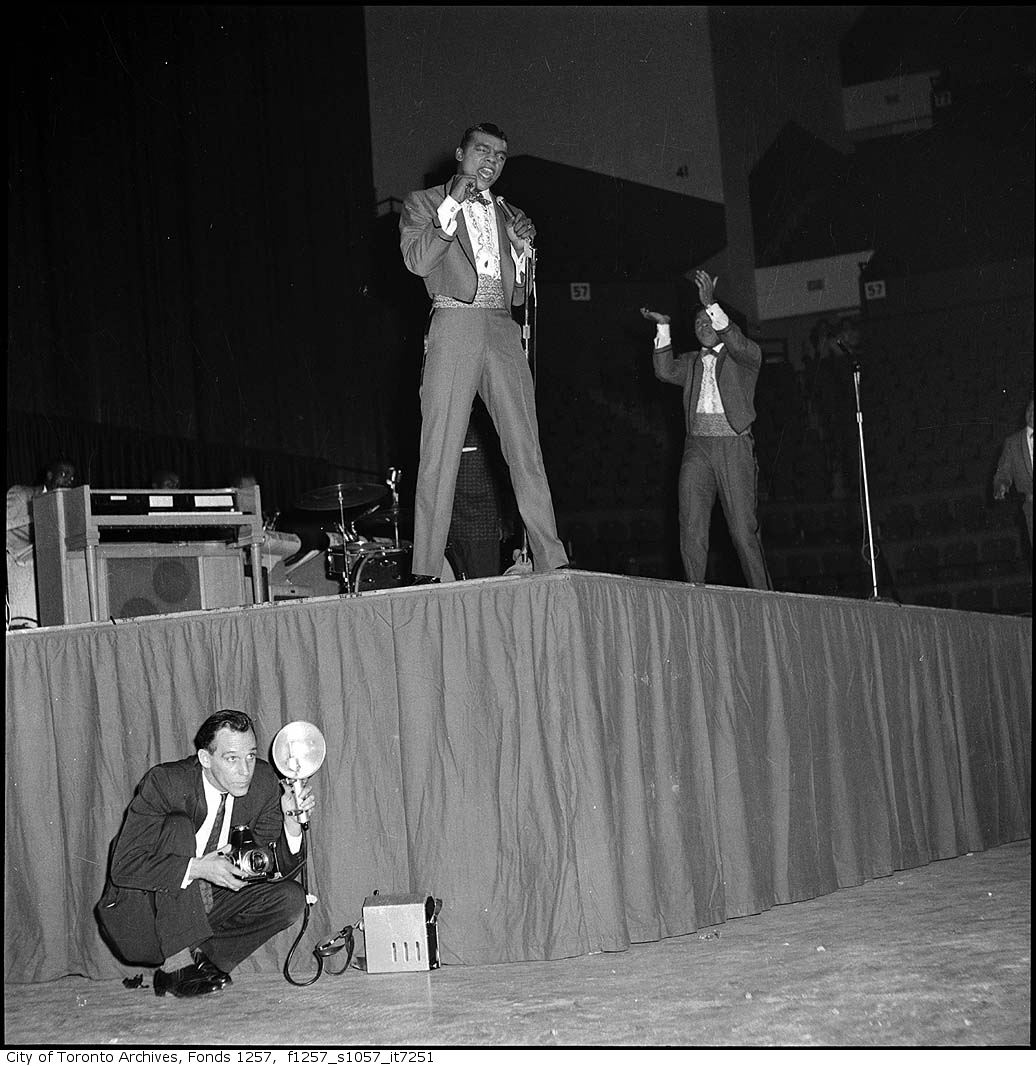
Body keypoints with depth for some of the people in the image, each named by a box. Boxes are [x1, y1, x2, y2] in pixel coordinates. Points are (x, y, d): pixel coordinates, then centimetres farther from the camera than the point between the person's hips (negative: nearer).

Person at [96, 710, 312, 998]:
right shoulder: (165, 782, -22)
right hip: (139, 918, -5)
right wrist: (197, 868, -36)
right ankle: (177, 962, -25)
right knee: (178, 825, -28)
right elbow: (124, 867, -27)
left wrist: (291, 819, -21)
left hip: (203, 905, 5)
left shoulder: (262, 780, -7)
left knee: (291, 897, -13)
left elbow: (278, 865, -2)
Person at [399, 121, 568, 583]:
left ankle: (551, 561, -8)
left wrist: (522, 246, 7)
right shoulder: (424, 203, 13)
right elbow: (417, 260, -5)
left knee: (526, 448, -5)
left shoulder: (511, 215, 25)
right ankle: (425, 570, -10)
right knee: (441, 448, -10)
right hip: (454, 324, -4)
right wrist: (453, 203, -6)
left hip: (502, 330, 4)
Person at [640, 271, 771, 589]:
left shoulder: (747, 356, 10)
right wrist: (662, 328, -3)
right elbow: (666, 371, 4)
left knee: (743, 529, -6)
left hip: (734, 447, -4)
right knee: (691, 527, -7)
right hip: (697, 446, 4)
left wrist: (712, 305, -19)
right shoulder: (692, 362, 22)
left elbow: (739, 346, -12)